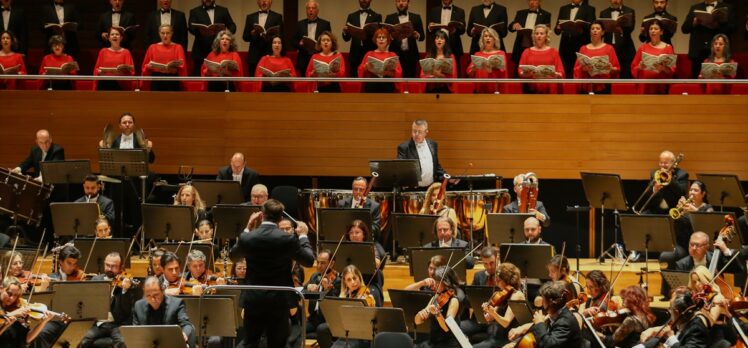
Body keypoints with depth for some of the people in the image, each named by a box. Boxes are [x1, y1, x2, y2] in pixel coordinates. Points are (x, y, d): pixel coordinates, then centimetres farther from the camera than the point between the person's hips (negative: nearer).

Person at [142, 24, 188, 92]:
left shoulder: (178, 48, 4)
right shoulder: (152, 48, 9)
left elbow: (182, 66, -5)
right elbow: (145, 66, 11)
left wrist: (176, 66, -25)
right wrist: (149, 66, -11)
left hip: (172, 82, -1)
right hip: (157, 82, 1)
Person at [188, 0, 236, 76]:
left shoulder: (223, 10, 17)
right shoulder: (195, 12, 10)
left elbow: (232, 26, 12)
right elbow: (191, 28, -4)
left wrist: (228, 31, -11)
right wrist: (200, 30, -25)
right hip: (201, 50, -1)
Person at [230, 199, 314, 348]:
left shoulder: (247, 238, -8)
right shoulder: (288, 239, -14)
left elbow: (233, 255, 14)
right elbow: (309, 260, -1)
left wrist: (247, 228, 17)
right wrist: (303, 236, 14)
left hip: (253, 300, 2)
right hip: (280, 301, -2)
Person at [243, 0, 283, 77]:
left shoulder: (277, 17, 9)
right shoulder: (250, 17, 16)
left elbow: (281, 36, 3)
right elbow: (245, 37, 13)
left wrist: (270, 37, -15)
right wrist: (252, 34, -8)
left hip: (271, 55, -2)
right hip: (254, 56, 2)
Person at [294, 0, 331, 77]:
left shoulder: (325, 24, 6)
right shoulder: (300, 24, 13)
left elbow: (329, 40, 4)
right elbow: (294, 42, 12)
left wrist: (321, 46, -14)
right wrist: (299, 44, -9)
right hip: (304, 61, 2)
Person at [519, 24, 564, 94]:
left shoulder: (553, 52, 11)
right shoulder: (527, 52, 13)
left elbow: (561, 73, 4)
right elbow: (520, 72, 6)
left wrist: (554, 75, -17)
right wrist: (526, 73, -15)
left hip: (549, 90, 0)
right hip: (531, 90, 1)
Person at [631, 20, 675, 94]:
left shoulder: (668, 48, 6)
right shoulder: (643, 47, 12)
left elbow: (672, 70, 3)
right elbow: (634, 68, 12)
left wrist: (663, 68, -17)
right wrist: (639, 67, -9)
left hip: (661, 86, -2)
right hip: (645, 85, 2)